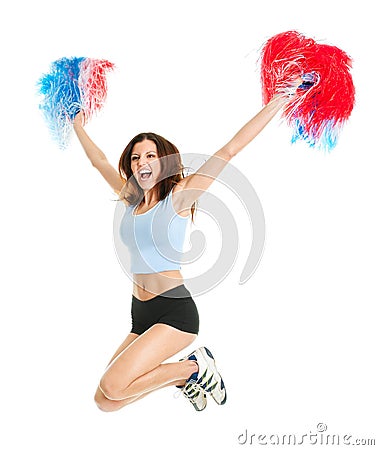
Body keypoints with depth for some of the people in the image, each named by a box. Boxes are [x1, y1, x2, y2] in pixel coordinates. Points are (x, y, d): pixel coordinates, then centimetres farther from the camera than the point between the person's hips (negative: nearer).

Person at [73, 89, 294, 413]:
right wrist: (79, 127, 36)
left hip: (175, 312, -7)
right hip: (140, 313, 7)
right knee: (105, 401, 1)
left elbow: (229, 151, -9)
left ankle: (193, 366, 3)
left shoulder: (178, 197, -6)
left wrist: (274, 106, -9)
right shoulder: (131, 198, 10)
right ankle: (185, 377, 21)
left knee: (112, 387, -19)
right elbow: (99, 161, 25)